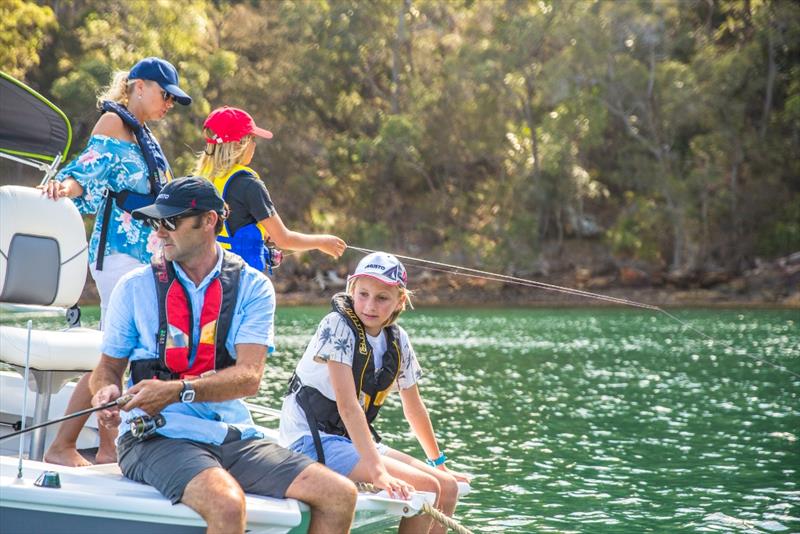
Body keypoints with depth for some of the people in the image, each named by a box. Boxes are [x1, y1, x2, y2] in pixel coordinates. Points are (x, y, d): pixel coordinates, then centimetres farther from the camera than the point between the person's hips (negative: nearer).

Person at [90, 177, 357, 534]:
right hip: (156, 436, -3)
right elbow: (109, 366, 12)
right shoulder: (135, 286, 6)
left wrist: (178, 391, -22)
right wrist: (106, 390, -13)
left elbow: (249, 377, -8)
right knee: (226, 503, -35)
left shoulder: (253, 287, 4)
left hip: (233, 436, 3)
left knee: (340, 495, -13)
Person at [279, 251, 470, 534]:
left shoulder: (397, 341, 4)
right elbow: (347, 405, -26)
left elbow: (414, 409, 17)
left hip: (355, 440, 8)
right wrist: (379, 472, -33)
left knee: (448, 487, 0)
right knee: (427, 489, -18)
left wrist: (439, 464, 23)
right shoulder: (338, 326, -17)